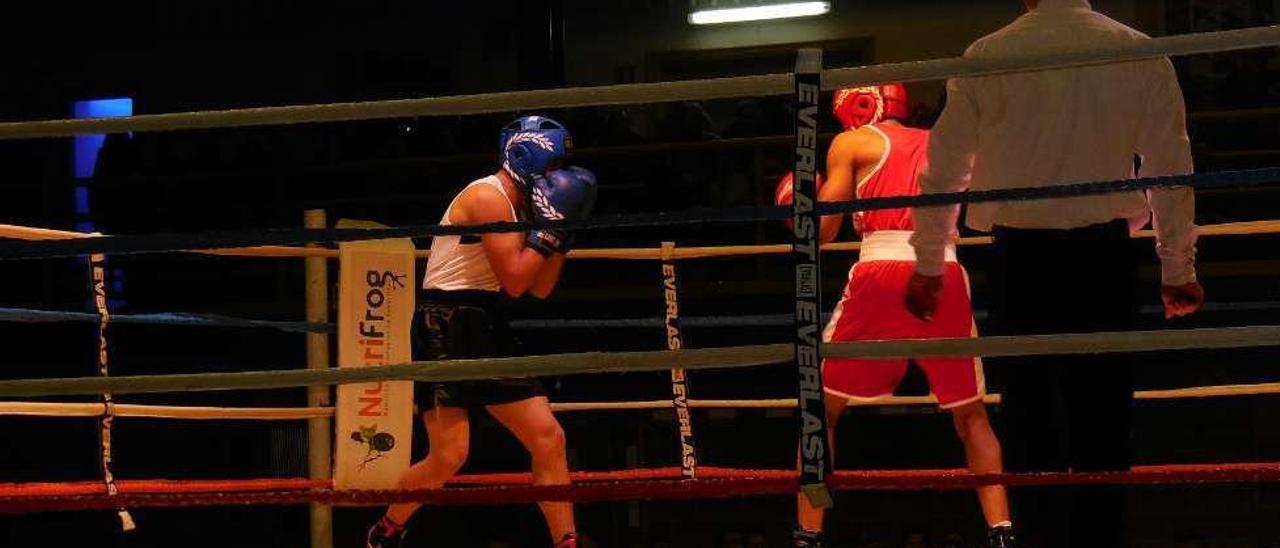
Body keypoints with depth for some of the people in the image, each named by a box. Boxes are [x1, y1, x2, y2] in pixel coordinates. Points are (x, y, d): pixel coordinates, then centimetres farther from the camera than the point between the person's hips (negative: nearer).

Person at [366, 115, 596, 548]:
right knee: (449, 456, -13)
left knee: (549, 439, 3)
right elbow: (514, 281, -17)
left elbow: (540, 289, 17)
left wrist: (561, 232, 9)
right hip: (445, 327, -10)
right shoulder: (489, 197, -13)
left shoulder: (519, 206, 15)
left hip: (485, 331, 10)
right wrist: (548, 228, -11)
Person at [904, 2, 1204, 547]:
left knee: (1028, 407, 8)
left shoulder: (985, 58, 0)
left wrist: (928, 263, 18)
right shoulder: (1139, 54, 1)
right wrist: (1178, 269, 15)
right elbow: (1170, 169, 6)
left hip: (1019, 256, 0)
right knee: (1101, 411, 5)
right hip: (1103, 255, 0)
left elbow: (945, 169, 6)